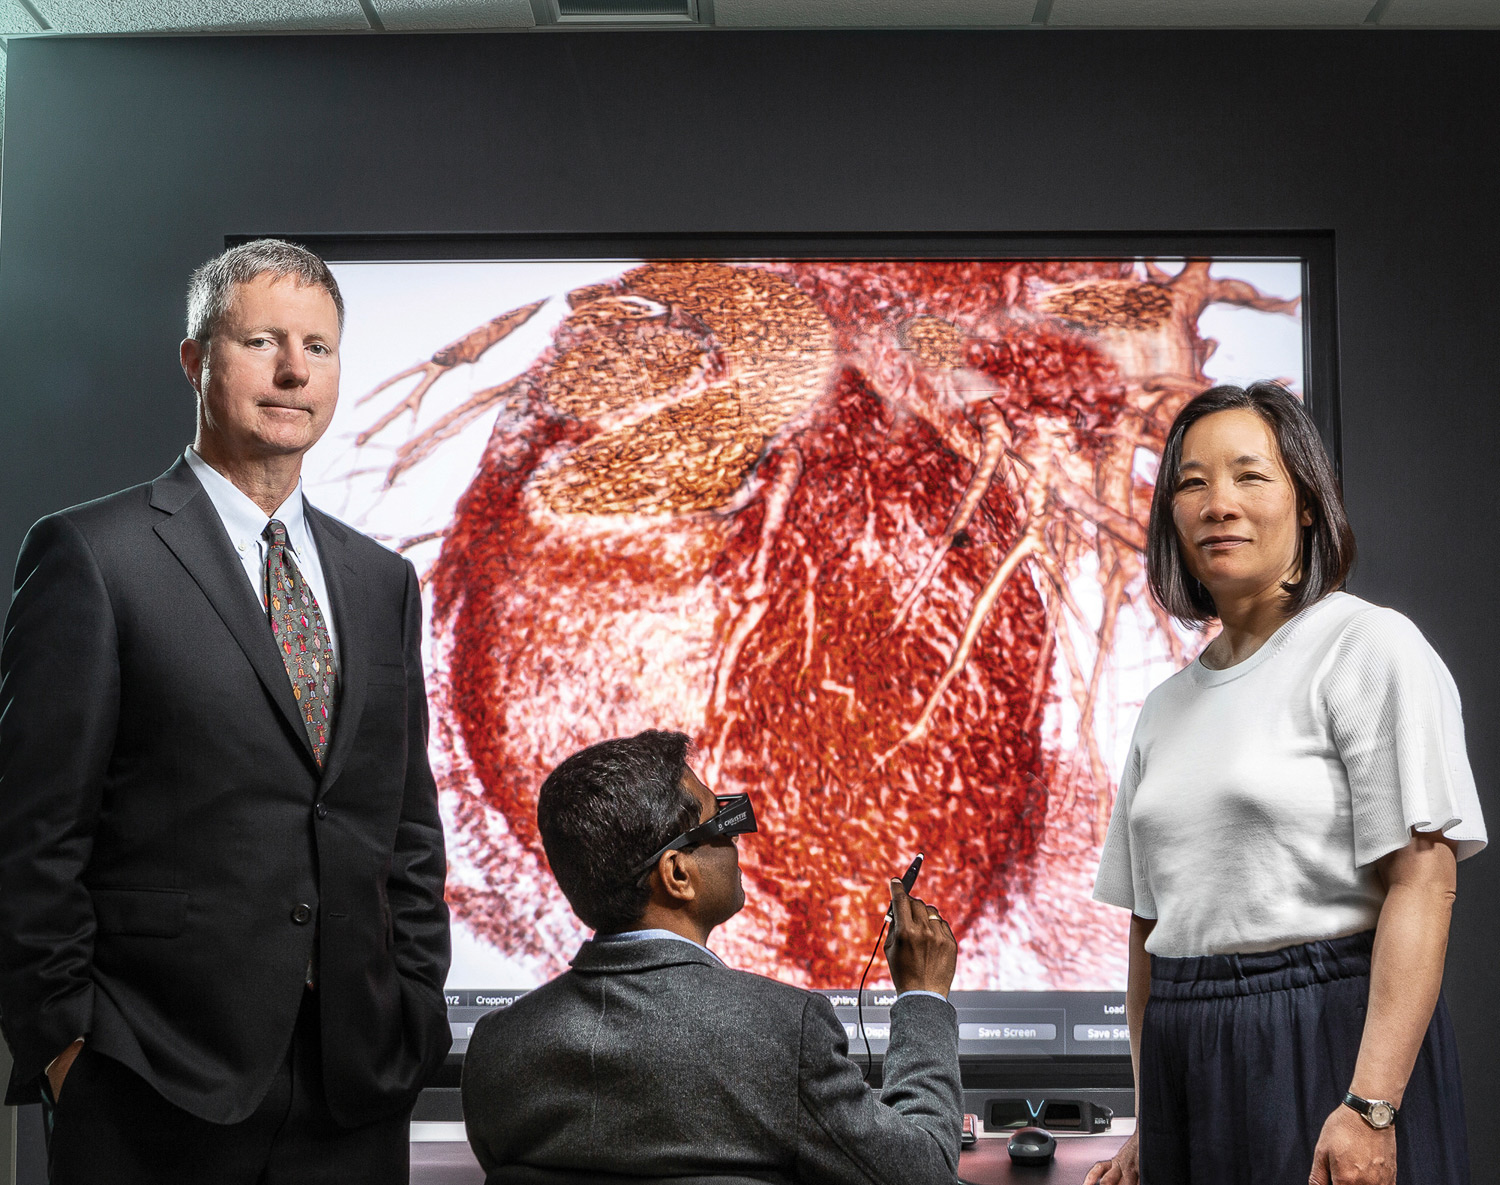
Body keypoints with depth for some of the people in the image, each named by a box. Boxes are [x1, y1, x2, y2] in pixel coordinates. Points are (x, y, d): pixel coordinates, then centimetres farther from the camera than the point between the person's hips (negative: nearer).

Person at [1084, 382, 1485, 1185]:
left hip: (1332, 1040, -6)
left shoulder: (1370, 647, -5)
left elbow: (1422, 880, -14)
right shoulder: (1167, 705, 14)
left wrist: (1371, 1106, -21)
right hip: (1189, 1062, 6)